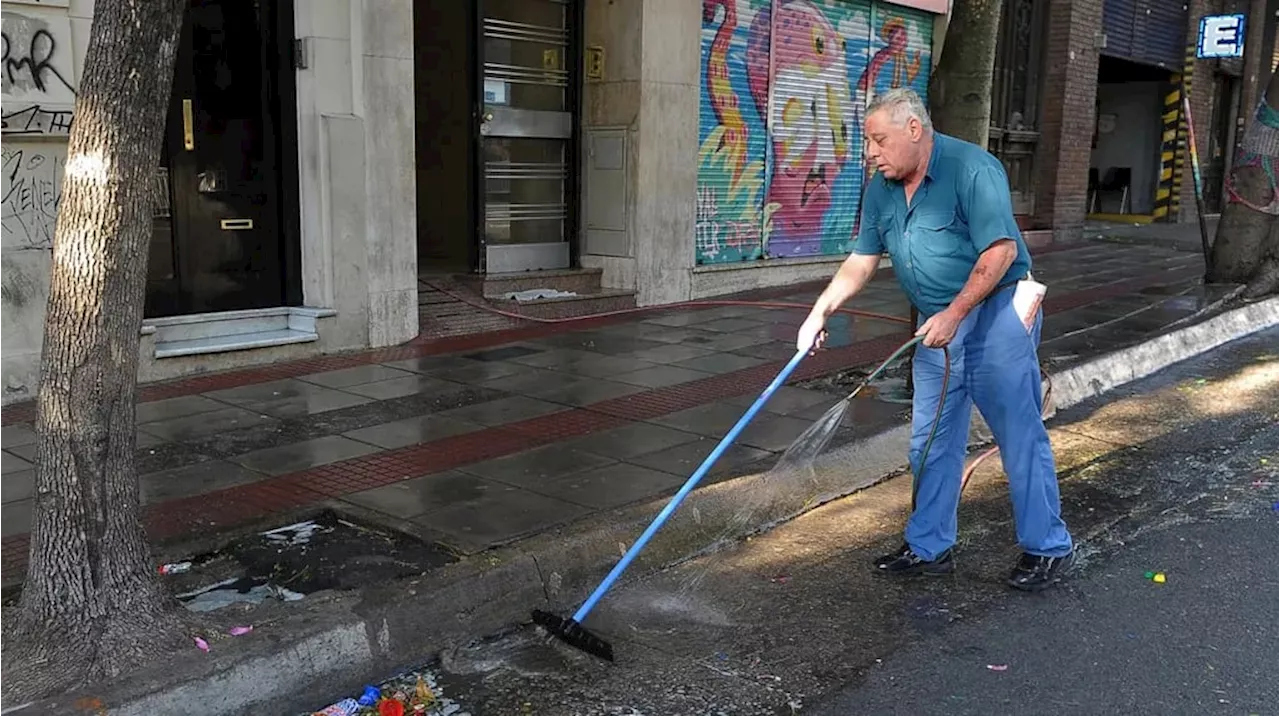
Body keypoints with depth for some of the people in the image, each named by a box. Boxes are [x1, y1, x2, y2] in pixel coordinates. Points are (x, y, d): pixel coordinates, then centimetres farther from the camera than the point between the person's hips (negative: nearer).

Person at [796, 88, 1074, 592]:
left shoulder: (971, 168, -16)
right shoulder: (881, 190, 6)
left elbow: (1001, 251, -21)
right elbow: (861, 261, 10)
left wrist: (954, 314, -23)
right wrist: (820, 311, -3)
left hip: (994, 311, -7)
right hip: (938, 325, 8)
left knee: (1020, 435, -1)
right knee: (931, 442, 10)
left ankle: (1047, 548, 12)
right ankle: (930, 547, 21)